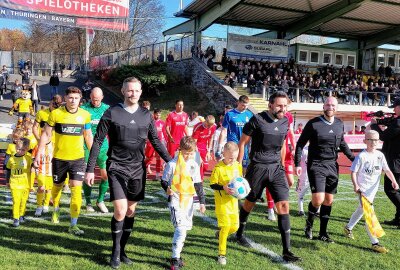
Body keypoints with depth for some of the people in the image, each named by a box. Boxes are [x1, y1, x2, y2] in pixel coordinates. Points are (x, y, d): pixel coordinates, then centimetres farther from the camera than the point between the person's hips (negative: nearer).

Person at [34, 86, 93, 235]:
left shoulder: (85, 115, -2)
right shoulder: (56, 114, -7)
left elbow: (88, 135, 11)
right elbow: (46, 134, 0)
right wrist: (39, 153, -3)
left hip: (78, 158, 0)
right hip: (59, 158, 0)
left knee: (76, 190, -8)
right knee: (57, 186, 17)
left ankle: (73, 225, -1)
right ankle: (56, 209, 50)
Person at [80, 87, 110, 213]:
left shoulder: (107, 108, 6)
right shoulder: (83, 109, -1)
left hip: (102, 146, 2)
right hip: (86, 146, -2)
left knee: (106, 174, -2)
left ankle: (100, 200, 17)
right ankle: (88, 203, 19)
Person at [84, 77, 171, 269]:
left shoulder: (146, 115, 4)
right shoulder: (112, 113, -5)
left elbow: (156, 142, 11)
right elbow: (97, 141, -3)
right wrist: (90, 169, -6)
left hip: (138, 168, 4)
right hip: (117, 168, -3)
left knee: (131, 212, 9)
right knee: (120, 211, -11)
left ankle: (122, 250, 25)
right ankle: (115, 251, 11)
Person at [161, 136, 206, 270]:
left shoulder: (194, 165, 5)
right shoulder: (172, 164, -9)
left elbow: (198, 185, 11)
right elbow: (164, 180, -2)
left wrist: (202, 201, 10)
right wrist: (167, 188, -23)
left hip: (188, 200, 5)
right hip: (176, 200, -5)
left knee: (186, 228, 9)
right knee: (181, 228, -15)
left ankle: (177, 253, 27)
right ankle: (175, 259, -5)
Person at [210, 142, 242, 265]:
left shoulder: (238, 166, 2)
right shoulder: (218, 167, -16)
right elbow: (212, 184, -11)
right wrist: (223, 187, -25)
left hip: (233, 200, 6)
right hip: (222, 201, -6)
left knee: (235, 226, 9)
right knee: (226, 225, -10)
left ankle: (220, 233, 43)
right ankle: (221, 254, 5)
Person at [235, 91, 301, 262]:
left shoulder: (285, 122, 3)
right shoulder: (257, 119, -13)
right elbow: (243, 142, -7)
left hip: (276, 168, 4)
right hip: (257, 167, -4)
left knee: (283, 206, -6)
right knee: (250, 203, 13)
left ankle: (286, 251, -1)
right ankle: (239, 234, 41)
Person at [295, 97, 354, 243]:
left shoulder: (339, 124, 6)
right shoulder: (313, 123, -8)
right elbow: (300, 143, -3)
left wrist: (353, 159, 19)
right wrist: (297, 164, -9)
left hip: (332, 165, 5)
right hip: (316, 165, -5)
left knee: (329, 200, 8)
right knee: (318, 199, -14)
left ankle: (323, 232, 21)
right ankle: (309, 224, 15)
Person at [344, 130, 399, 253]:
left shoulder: (380, 155, 2)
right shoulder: (361, 156, -13)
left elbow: (387, 170, 2)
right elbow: (353, 172, -11)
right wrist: (355, 185, -24)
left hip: (373, 188, 7)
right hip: (363, 189, -6)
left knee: (361, 210, 22)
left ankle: (348, 227, 45)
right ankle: (375, 243, -13)